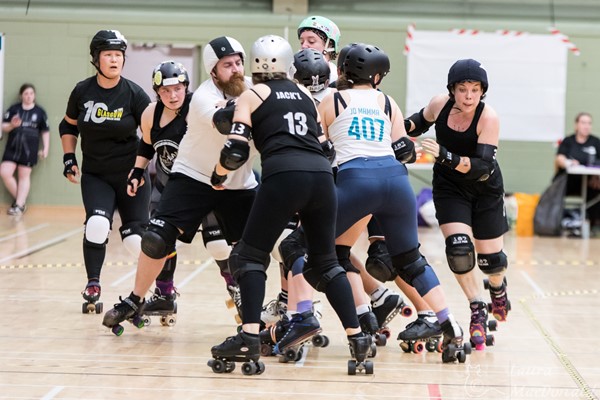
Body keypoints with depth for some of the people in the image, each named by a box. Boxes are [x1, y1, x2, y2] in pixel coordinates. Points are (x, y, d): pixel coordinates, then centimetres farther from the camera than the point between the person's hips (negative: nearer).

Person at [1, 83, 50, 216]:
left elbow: (45, 131, 8)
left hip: (29, 149, -2)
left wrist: (45, 148, 3)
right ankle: (20, 200, 10)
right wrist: (12, 125, -16)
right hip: (12, 147, 2)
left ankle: (19, 205, 8)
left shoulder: (40, 112, 2)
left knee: (24, 176, 2)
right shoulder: (13, 109, 3)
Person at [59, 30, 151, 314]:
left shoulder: (133, 94, -11)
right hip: (94, 175, 2)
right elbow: (68, 126, 14)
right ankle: (93, 286, -3)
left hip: (130, 174, -1)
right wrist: (69, 158, 5)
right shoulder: (82, 91, -3)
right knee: (97, 224, -21)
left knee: (134, 237, -6)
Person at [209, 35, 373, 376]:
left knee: (250, 255, 8)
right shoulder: (305, 94, 26)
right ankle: (358, 337, 8)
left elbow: (236, 151, 4)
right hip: (322, 175, 4)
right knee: (325, 261, 18)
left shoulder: (251, 96, 14)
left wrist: (219, 175, 22)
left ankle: (249, 339, -7)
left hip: (284, 175, -4)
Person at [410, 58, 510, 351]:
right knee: (458, 248, -19)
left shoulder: (488, 118, -27)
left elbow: (483, 167, -35)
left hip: (486, 190, -2)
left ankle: (498, 289, 43)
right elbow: (422, 121, 8)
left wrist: (446, 156, -48)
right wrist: (404, 127, -14)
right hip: (449, 188, 2)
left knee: (491, 259, 5)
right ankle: (478, 312, -1)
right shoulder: (440, 104, -17)